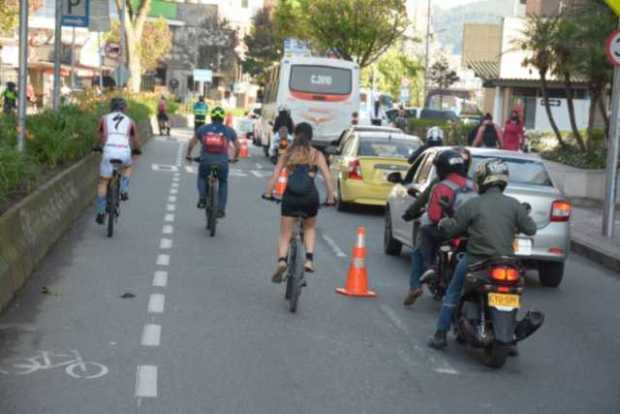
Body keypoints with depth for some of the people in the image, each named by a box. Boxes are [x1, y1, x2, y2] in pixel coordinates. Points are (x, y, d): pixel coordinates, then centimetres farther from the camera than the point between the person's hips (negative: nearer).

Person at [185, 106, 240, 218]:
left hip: (206, 161, 0)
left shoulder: (203, 129, 10)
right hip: (222, 162, 0)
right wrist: (235, 158, 31)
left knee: (202, 178, 31)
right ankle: (221, 210, 17)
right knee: (223, 183, 24)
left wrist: (188, 155, 26)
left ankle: (202, 199, 10)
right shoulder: (229, 130, 9)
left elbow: (192, 143, 10)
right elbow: (238, 147, 14)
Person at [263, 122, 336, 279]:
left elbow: (275, 176, 3)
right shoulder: (317, 155, 6)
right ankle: (309, 259, 7)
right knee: (310, 228, 25)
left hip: (290, 197, 0)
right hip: (310, 197, 0)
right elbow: (327, 178, 0)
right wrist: (330, 198, 7)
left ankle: (281, 261, -19)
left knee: (285, 234, 7)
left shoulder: (288, 154, 10)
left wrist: (267, 193, 10)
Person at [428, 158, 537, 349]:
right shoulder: (514, 205, -2)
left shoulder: (473, 205, -8)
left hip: (475, 260, -2)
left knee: (452, 294, 17)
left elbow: (451, 229, -4)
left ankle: (440, 335, 16)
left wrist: (443, 223, 18)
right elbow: (531, 229, 2)